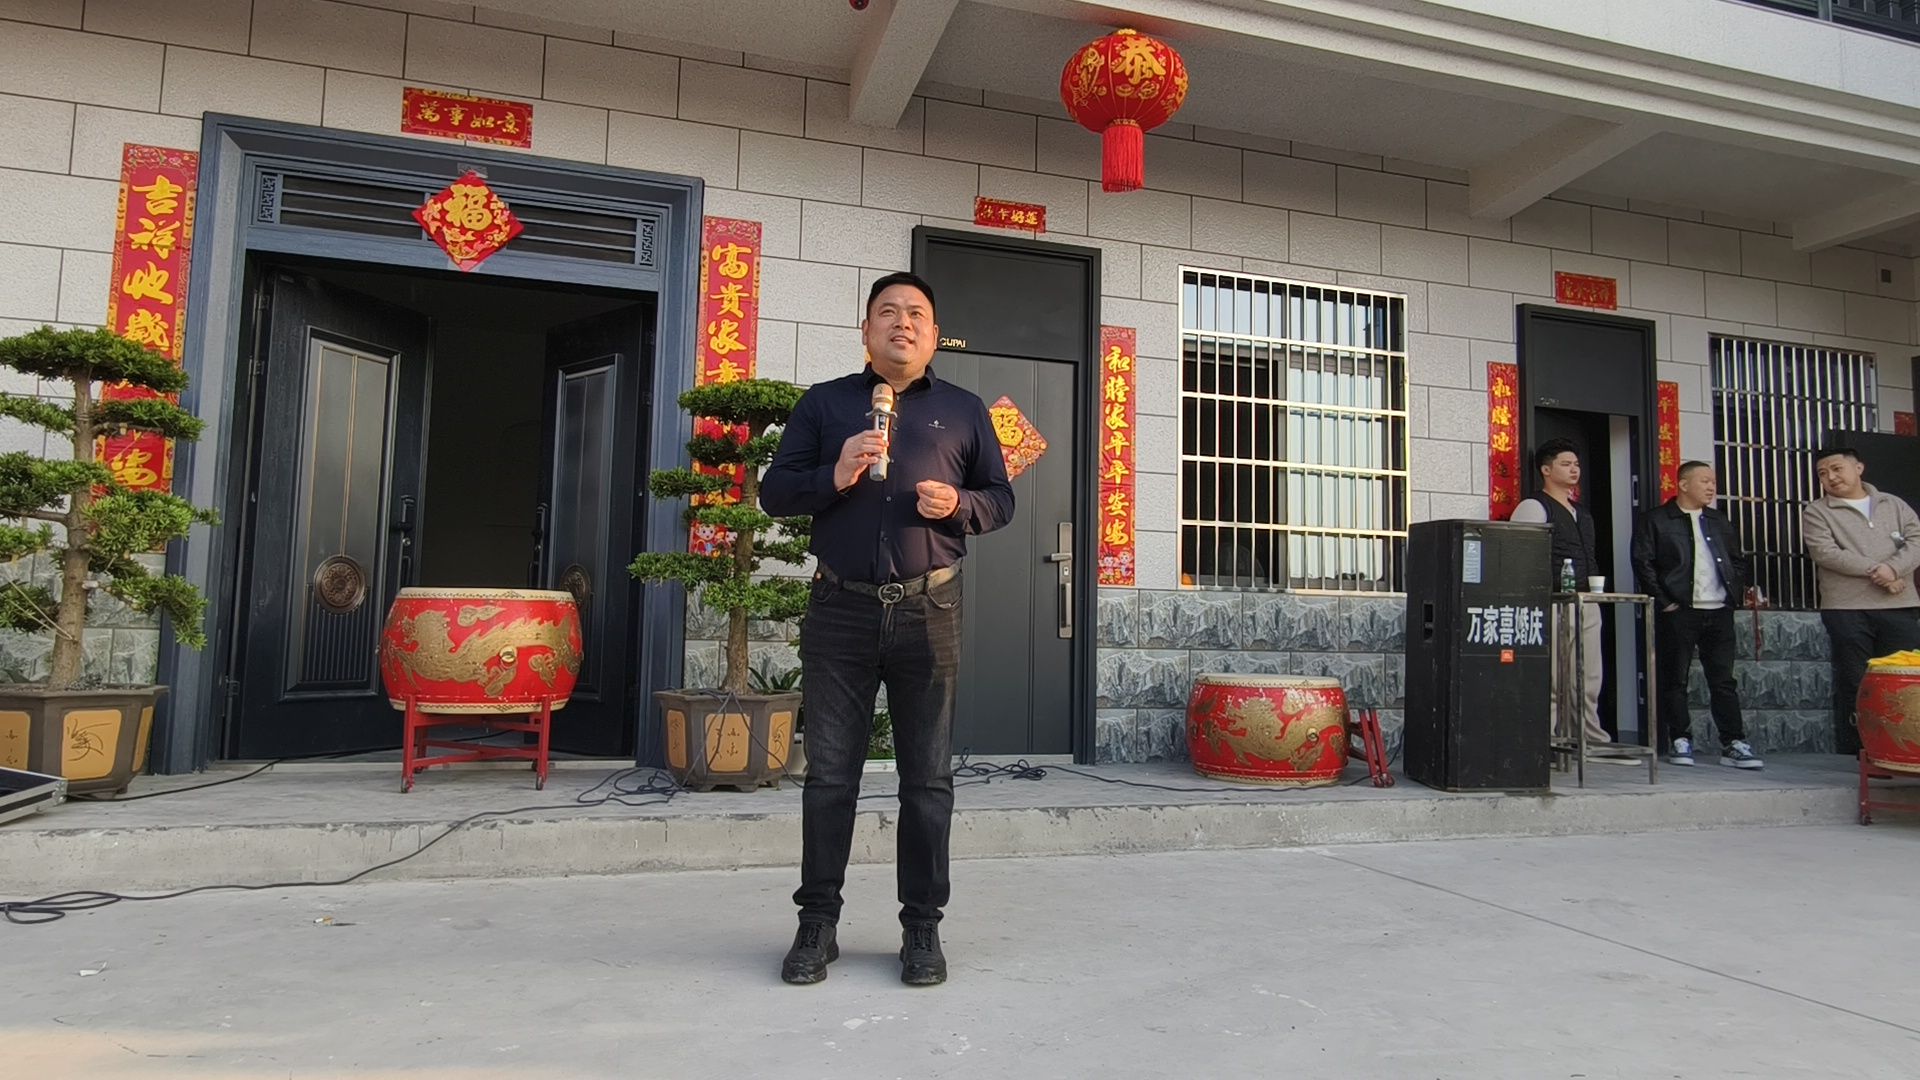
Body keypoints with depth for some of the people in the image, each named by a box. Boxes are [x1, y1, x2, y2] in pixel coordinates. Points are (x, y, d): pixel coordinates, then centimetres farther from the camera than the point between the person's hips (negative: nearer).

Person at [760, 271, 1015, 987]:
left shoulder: (964, 411, 14)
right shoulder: (823, 403, 12)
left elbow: (1001, 499, 15)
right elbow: (774, 492, 9)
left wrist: (958, 503, -6)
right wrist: (834, 477, -10)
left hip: (929, 612, 0)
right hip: (839, 611, 0)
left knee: (928, 779, 5)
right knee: (829, 774, 5)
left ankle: (922, 928, 16)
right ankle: (818, 922, 18)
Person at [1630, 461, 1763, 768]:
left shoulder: (1719, 521, 18)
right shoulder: (1655, 520, 0)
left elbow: (1738, 560, 23)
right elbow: (1643, 563, -7)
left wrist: (1735, 595, 10)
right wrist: (1664, 602, -11)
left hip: (1719, 612, 5)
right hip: (1678, 613, -5)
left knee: (1724, 680, 4)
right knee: (1675, 680, 2)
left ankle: (1733, 744, 7)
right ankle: (1680, 742, 10)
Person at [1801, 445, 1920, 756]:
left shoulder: (1894, 505, 16)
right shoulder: (1816, 512, 5)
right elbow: (1826, 553, -9)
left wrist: (1893, 567, -14)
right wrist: (1877, 572, -12)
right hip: (1847, 610, -3)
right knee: (1854, 683, -1)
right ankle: (1853, 754, 4)